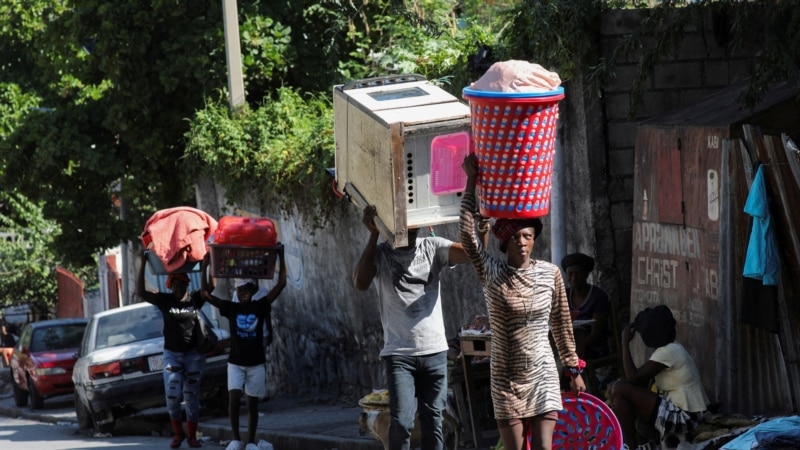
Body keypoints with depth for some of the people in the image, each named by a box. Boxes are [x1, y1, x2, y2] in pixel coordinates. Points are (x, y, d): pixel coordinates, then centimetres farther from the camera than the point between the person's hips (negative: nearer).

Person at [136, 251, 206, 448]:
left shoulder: (195, 299, 1)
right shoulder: (164, 300, -2)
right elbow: (140, 292, -9)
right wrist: (143, 264, -14)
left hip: (194, 354, 1)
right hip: (172, 354, -1)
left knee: (191, 397, 4)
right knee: (172, 396, -9)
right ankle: (178, 434, 9)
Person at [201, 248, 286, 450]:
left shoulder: (260, 307, -1)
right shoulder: (231, 308, -1)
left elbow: (281, 284, -7)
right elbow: (206, 294, -10)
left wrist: (281, 258, -10)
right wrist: (204, 268, -17)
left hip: (257, 362, 0)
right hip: (235, 362, 0)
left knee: (252, 402, 4)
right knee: (233, 397, -16)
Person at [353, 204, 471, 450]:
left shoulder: (432, 248, 5)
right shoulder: (379, 254, 0)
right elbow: (360, 283, -20)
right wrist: (374, 234, -23)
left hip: (435, 351, 3)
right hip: (399, 354, -3)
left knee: (433, 423, 5)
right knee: (401, 423, -13)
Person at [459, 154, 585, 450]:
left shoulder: (550, 274, -1)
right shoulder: (492, 275, -5)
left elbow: (562, 324, 9)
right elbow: (467, 235, -17)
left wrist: (573, 369, 12)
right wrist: (472, 181, -20)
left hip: (542, 376, 0)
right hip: (507, 379, 0)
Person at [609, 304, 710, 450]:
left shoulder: (668, 352, -16)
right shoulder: (671, 348, 13)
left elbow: (632, 377, -17)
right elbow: (641, 380, 16)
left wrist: (625, 343, -10)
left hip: (683, 417, -10)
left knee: (619, 389, -13)